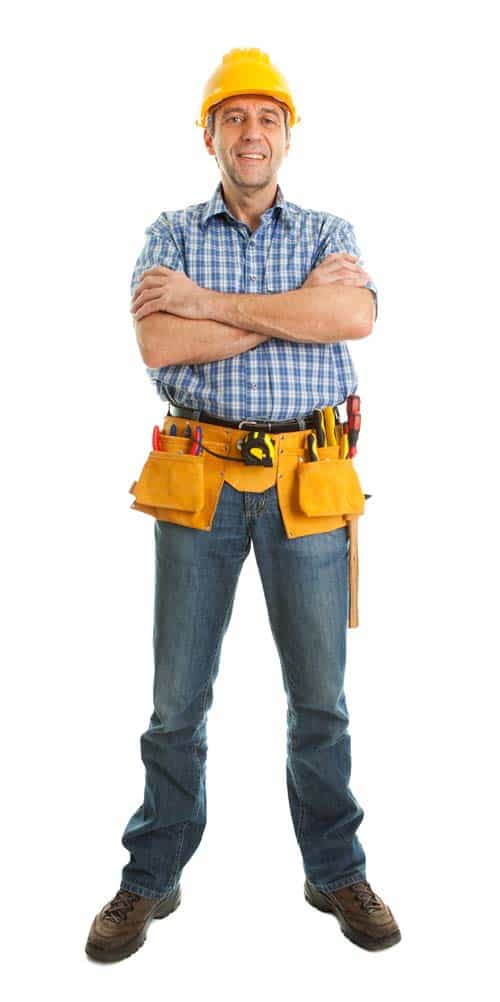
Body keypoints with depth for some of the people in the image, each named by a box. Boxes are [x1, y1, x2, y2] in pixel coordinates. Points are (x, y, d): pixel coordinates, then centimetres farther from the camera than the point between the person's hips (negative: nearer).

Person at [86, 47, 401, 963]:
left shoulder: (329, 233, 9)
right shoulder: (172, 234, 8)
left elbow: (357, 315, -14)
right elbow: (159, 347, -12)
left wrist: (213, 302, -15)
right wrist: (299, 305, -11)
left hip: (306, 484, 1)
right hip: (201, 481, 0)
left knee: (319, 694, 9)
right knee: (177, 695, 6)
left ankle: (337, 872, 27)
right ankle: (151, 880, 23)